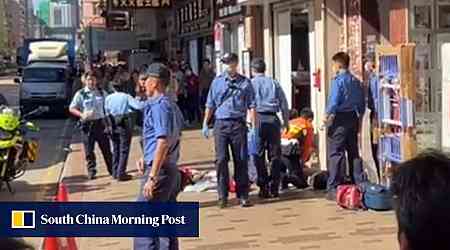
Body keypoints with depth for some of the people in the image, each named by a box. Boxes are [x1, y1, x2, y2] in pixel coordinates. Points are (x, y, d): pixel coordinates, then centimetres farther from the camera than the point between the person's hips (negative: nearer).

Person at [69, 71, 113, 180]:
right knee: (89, 150, 3)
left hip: (101, 123, 1)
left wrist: (108, 123, 3)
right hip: (87, 124, -1)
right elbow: (72, 108, 1)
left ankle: (112, 170, 18)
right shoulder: (80, 94, 0)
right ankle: (91, 171, 14)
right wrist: (82, 114, -17)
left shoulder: (102, 93, 6)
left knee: (106, 148, 7)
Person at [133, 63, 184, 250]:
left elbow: (163, 142, -23)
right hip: (172, 170, 10)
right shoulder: (172, 106, 15)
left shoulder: (159, 106, -15)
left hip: (160, 170, -10)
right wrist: (147, 159, 15)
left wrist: (152, 177, -24)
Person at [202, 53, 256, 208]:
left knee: (241, 160, 3)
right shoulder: (217, 82, 9)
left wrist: (254, 127, -1)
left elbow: (251, 106, 5)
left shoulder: (245, 83, 6)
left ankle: (243, 195, 12)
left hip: (238, 124, 0)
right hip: (221, 124, 1)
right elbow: (210, 105, 11)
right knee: (221, 160, -2)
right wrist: (205, 124, 6)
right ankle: (222, 196, 5)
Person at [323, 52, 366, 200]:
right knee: (354, 152, 13)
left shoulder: (338, 80, -11)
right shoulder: (356, 81, 11)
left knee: (336, 153, -4)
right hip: (353, 118, 7)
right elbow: (362, 103, 14)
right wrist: (359, 119, 22)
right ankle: (359, 185, 16)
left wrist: (327, 116, -7)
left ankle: (334, 188, -4)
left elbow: (334, 102, -18)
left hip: (340, 119, -7)